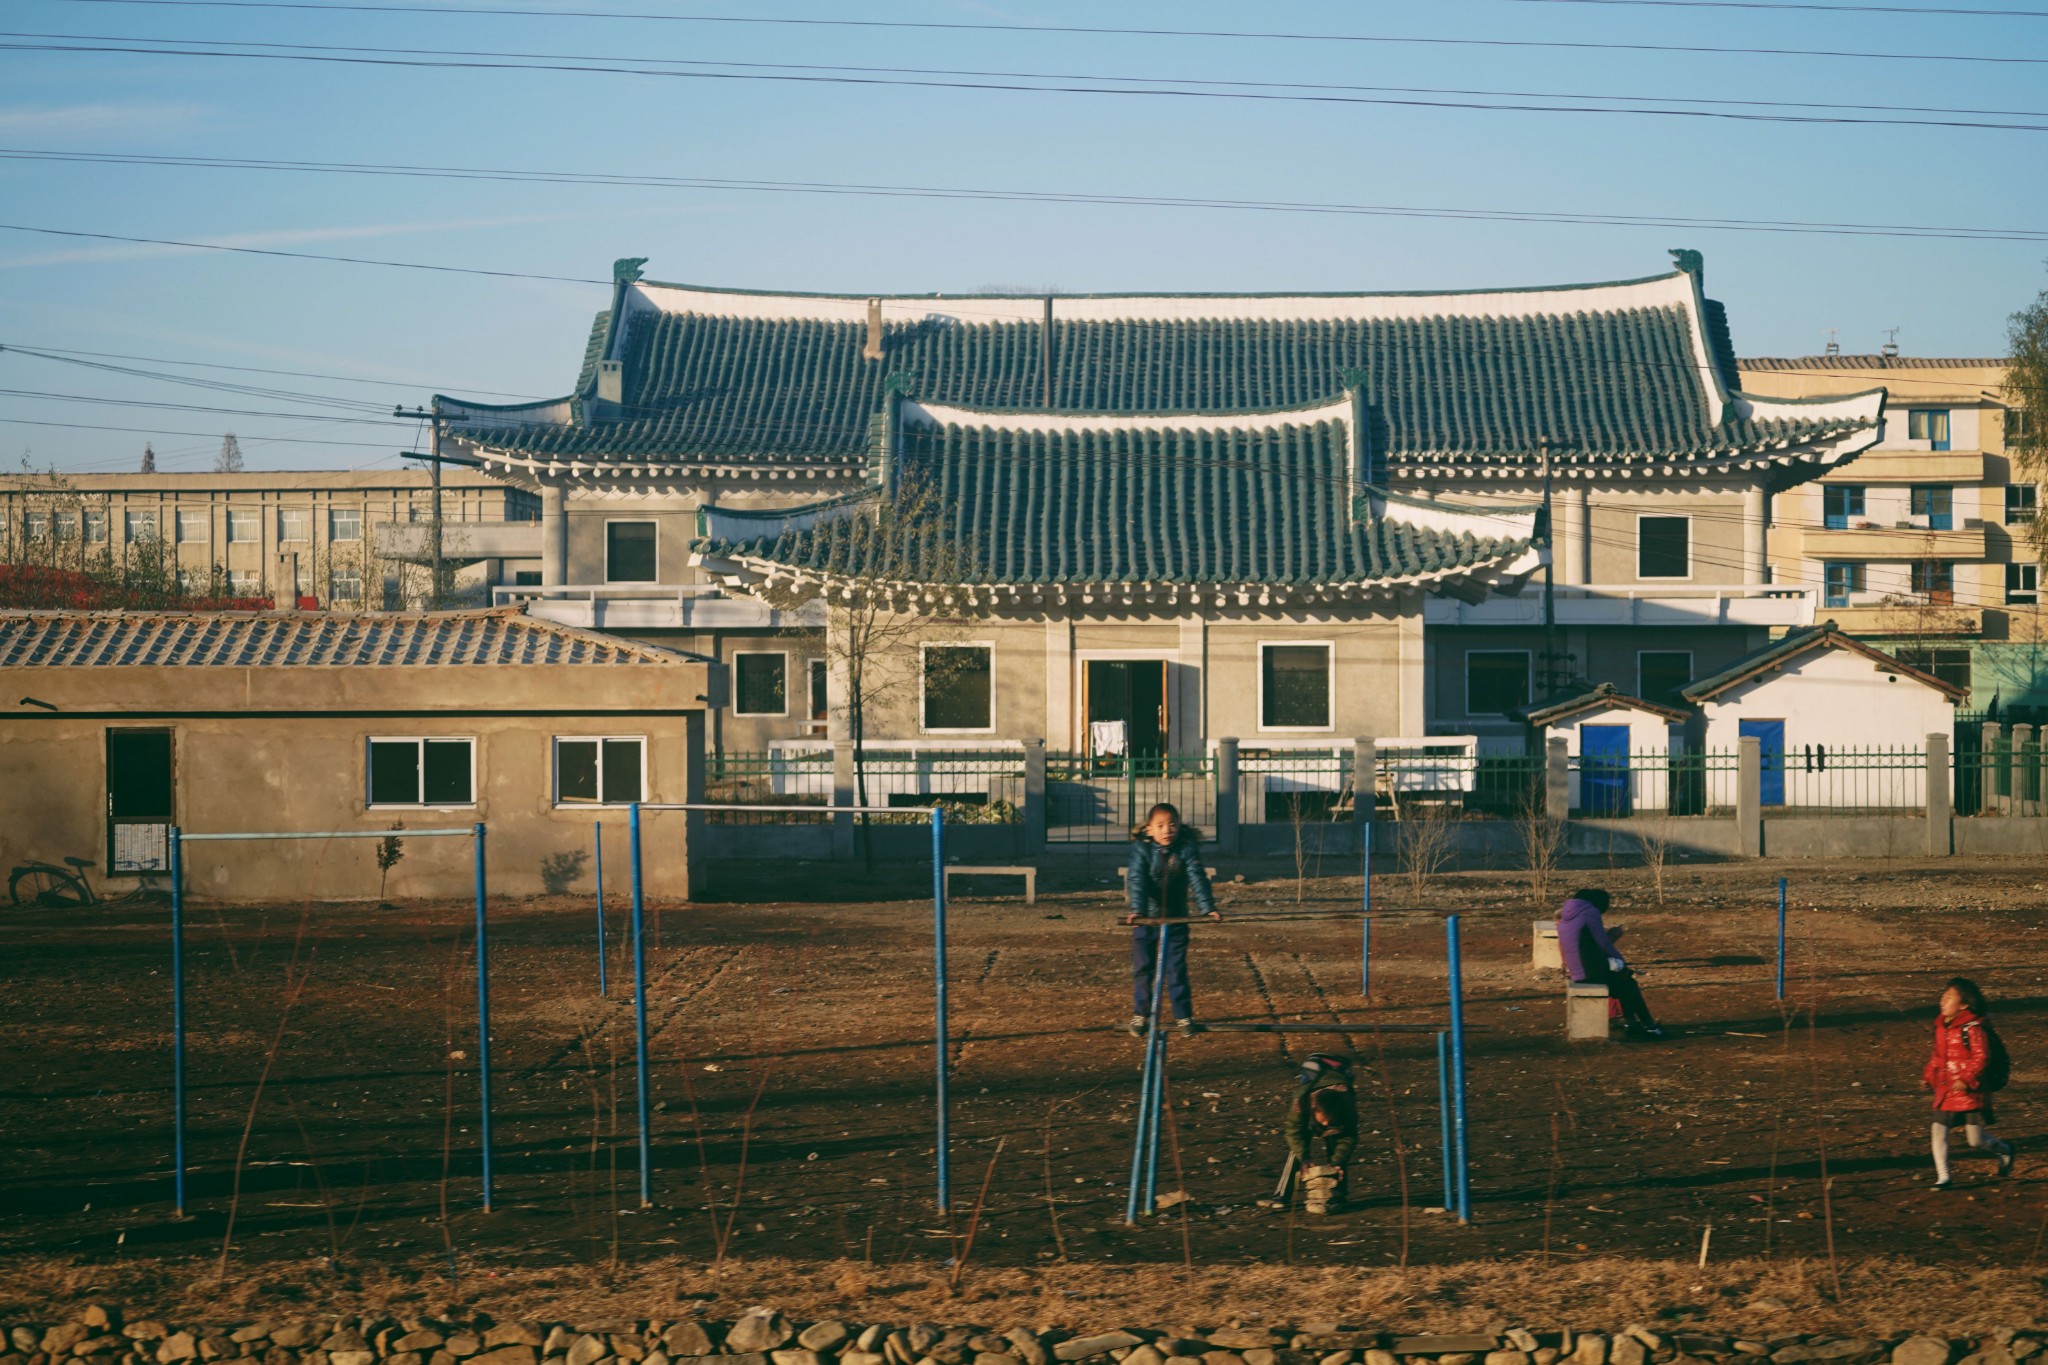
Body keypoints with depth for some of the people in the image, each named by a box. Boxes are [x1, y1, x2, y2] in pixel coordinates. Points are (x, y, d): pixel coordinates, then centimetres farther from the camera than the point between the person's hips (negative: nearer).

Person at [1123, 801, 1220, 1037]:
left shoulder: (1187, 848, -10)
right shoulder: (1141, 849, -14)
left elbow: (1197, 878, -16)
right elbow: (1137, 880, -24)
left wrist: (1207, 907, -30)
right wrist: (1137, 910, -39)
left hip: (1176, 918, 0)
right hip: (1146, 918, 0)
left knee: (1177, 968, 3)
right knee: (1142, 967, 6)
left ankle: (1183, 1015, 12)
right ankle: (1140, 1015, 19)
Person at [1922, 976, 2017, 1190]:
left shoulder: (1973, 1028, -15)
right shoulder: (1941, 1026, 9)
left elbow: (1982, 1057, -19)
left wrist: (1967, 1079, -26)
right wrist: (1929, 1077, 10)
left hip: (1970, 1092, -7)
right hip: (1945, 1092, 7)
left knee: (1976, 1140, 0)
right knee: (1939, 1130, -4)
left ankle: (2004, 1150, 31)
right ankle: (1942, 1177, 5)